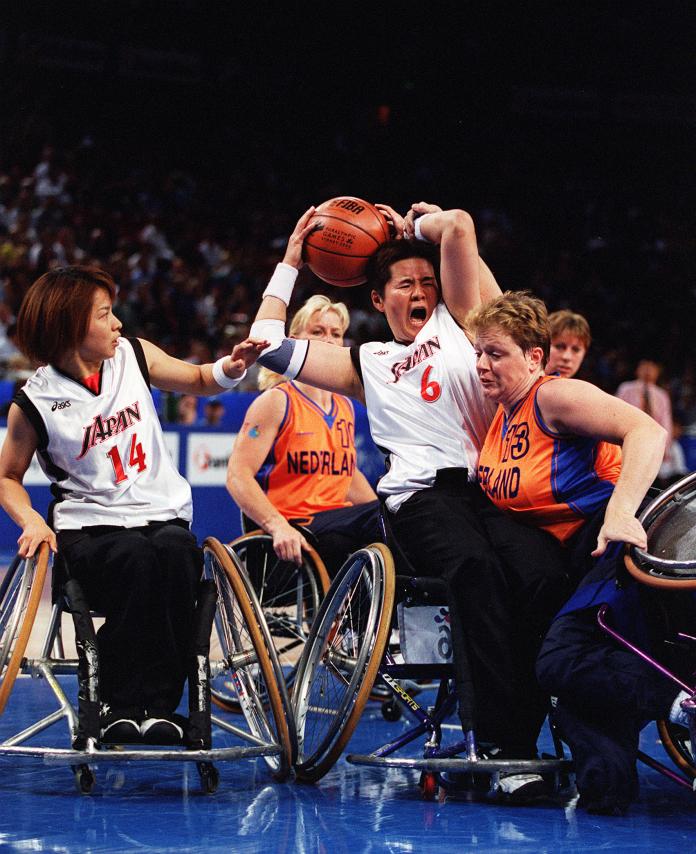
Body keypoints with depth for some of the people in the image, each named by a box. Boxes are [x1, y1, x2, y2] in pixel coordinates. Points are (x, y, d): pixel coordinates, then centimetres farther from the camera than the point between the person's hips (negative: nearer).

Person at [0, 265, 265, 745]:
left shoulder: (132, 356, 6)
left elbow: (197, 381, 20)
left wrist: (230, 368, -2)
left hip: (163, 515, 3)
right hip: (90, 525, -3)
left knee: (176, 549, -33)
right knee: (135, 558, -37)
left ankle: (159, 705, -29)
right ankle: (123, 704, -27)